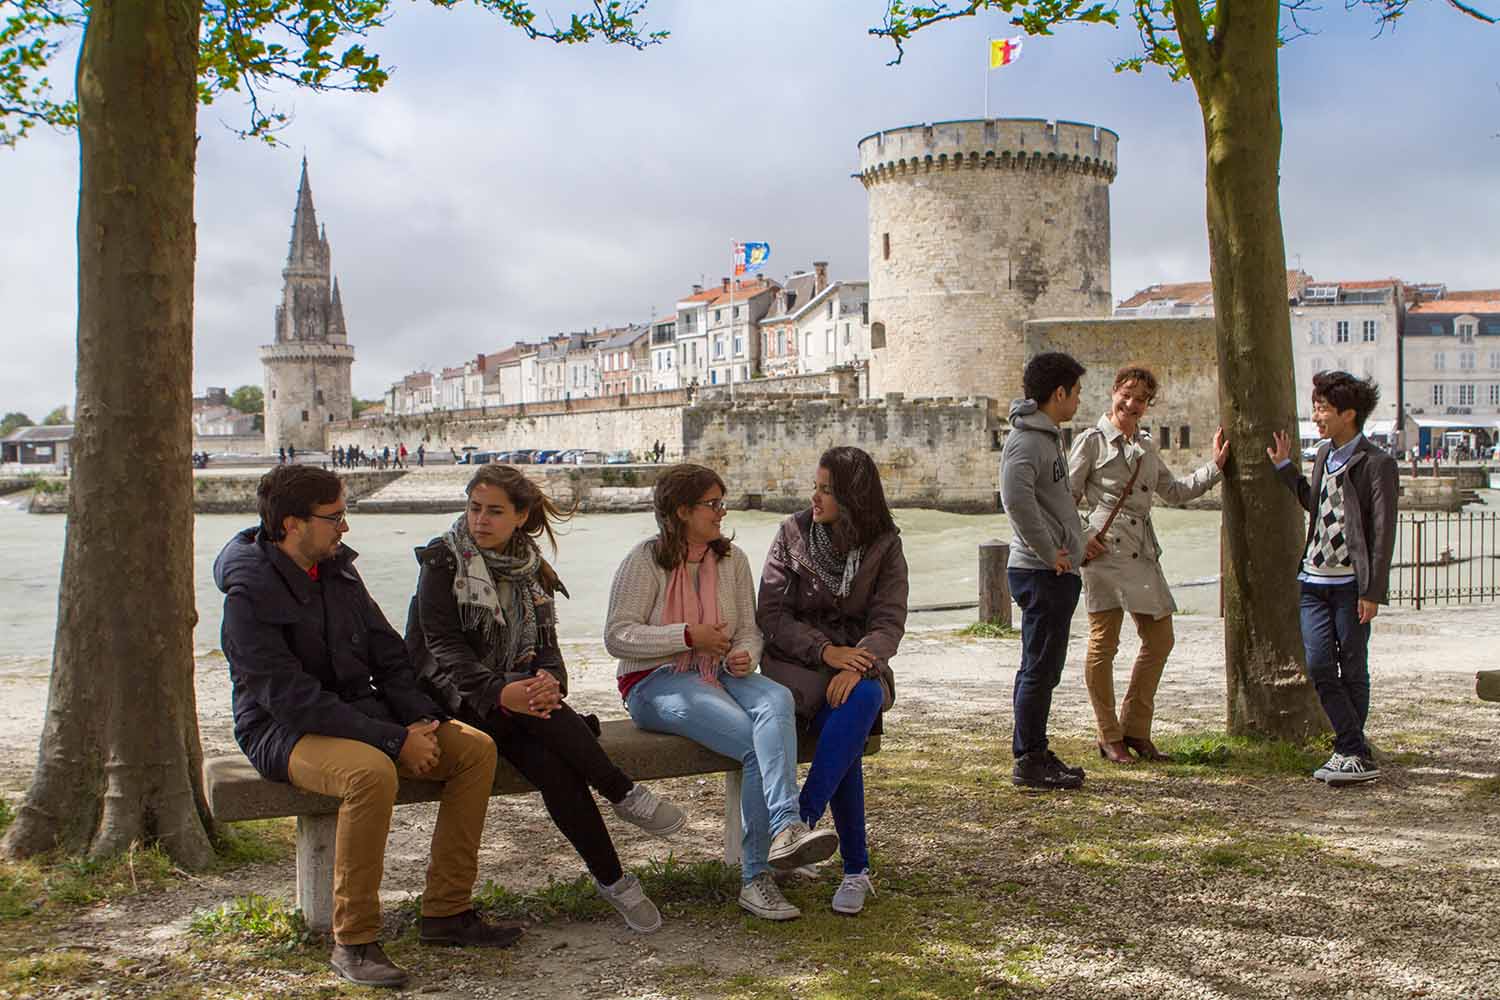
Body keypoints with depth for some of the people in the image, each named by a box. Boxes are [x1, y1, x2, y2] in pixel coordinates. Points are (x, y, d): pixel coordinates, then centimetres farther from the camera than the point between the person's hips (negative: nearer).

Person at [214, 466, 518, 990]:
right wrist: (395, 739, -26)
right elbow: (292, 700, -23)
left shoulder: (338, 570, 7)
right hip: (284, 732, -7)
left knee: (475, 747, -10)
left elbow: (388, 656, 12)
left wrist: (421, 719, -7)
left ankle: (446, 911, -4)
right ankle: (353, 943, -24)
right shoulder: (249, 596, -16)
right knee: (371, 772, -38)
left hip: (359, 713, 8)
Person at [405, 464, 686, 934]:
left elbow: (547, 645, 5)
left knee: (550, 763, -31)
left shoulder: (531, 569, 11)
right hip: (454, 698, -4)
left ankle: (610, 879, -25)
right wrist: (500, 692, -32)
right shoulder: (443, 560, -3)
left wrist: (549, 680, -23)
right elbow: (443, 646, -14)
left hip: (515, 692, 4)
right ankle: (624, 794, -28)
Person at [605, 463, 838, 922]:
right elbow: (617, 636, -9)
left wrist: (743, 657, -13)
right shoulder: (646, 560, -3)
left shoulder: (732, 558, 13)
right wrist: (689, 636, -15)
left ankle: (786, 827, -46)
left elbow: (749, 630, 12)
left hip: (718, 674, 5)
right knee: (758, 745, -29)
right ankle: (755, 876, -31)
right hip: (657, 683, -5)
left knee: (777, 700, -32)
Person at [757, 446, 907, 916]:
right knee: (844, 734, -31)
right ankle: (856, 869, -26)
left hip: (858, 665, 1)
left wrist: (858, 667, -26)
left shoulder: (884, 546, 4)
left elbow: (889, 623, -5)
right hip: (797, 662, -1)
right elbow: (771, 615, -3)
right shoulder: (793, 533, 1)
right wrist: (825, 651, -19)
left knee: (862, 699, -36)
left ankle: (804, 817, -33)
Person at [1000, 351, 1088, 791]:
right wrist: (1049, 552, -24)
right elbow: (1016, 496, -31)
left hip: (1057, 571, 10)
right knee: (1039, 668, -5)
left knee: (1045, 668, 14)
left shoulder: (1047, 436, 18)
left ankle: (1035, 754, 22)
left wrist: (1074, 544, 14)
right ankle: (1029, 762, 0)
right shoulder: (1027, 440, -15)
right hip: (1042, 572, -10)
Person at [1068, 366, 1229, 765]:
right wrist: (1079, 540, -12)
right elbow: (1066, 496, -3)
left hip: (1143, 551, 7)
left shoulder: (1147, 446, 17)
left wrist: (1214, 466, 16)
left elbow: (1175, 491, 23)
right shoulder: (1092, 440, -2)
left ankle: (1135, 730, 19)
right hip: (1104, 550, -7)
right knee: (1103, 644, -1)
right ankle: (1109, 738, 9)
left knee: (1160, 640, 7)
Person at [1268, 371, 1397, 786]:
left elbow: (1383, 533, -11)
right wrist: (1285, 466, 21)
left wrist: (1373, 593, -14)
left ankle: (1349, 751, 15)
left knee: (1352, 671, 4)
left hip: (1351, 584, -6)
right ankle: (1357, 752, 3)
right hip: (1315, 580, 6)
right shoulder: (1324, 455, 13)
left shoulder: (1376, 464, -9)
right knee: (1320, 667, -3)